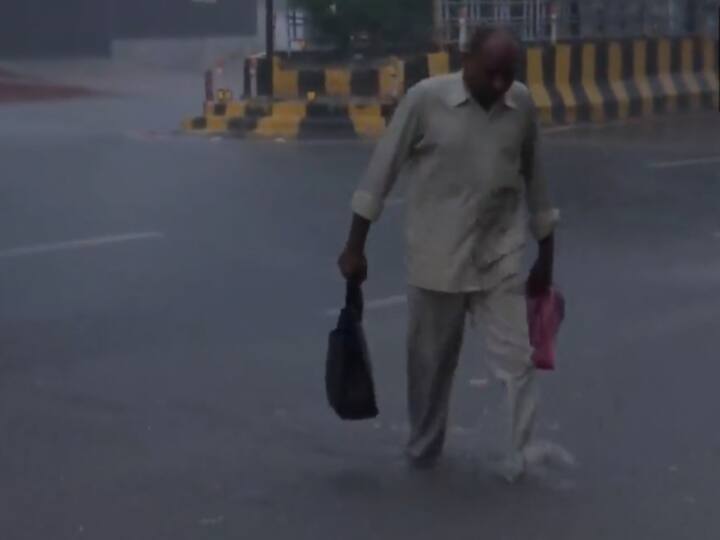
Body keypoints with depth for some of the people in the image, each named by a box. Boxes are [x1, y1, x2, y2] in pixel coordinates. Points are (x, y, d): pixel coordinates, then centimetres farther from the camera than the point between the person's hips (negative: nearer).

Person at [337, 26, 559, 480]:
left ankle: (519, 462, 4)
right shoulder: (426, 99, -11)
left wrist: (547, 256, 14)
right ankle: (424, 451, 31)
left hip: (501, 260, 2)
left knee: (517, 360, -4)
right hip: (437, 259, -2)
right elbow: (382, 171, -6)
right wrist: (356, 246, -6)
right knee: (431, 362, 12)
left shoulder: (523, 105, -2)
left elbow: (534, 179, 10)